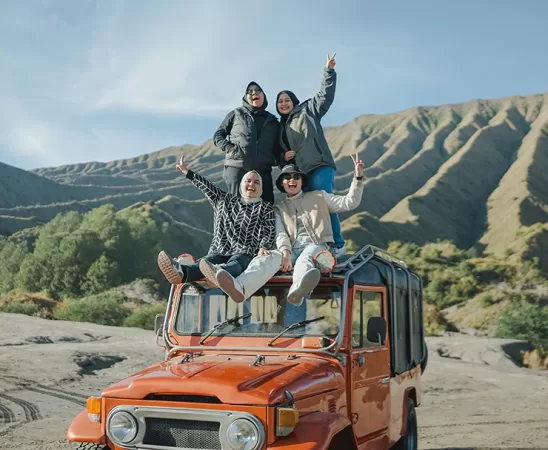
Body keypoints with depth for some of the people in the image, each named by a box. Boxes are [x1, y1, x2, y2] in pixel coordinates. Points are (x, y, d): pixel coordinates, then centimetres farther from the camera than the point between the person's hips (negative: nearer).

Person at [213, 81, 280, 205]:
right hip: (237, 168, -3)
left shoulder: (272, 120, 19)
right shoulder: (236, 114, 11)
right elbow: (218, 135, 13)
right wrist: (229, 148, -5)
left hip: (263, 171, 3)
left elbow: (277, 147, 22)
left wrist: (277, 159, 2)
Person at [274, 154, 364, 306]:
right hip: (292, 249, 2)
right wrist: (285, 252, -16)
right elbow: (280, 234, 5)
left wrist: (358, 178, 2)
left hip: (316, 245, -2)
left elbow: (349, 203, 16)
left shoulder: (319, 197, 24)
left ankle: (297, 288, -74)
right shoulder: (279, 209, 25)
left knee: (305, 258, -39)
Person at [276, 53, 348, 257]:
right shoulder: (281, 127, 24)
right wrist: (283, 157, 4)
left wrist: (329, 71, -8)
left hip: (320, 168, -6)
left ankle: (337, 245, -9)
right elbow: (280, 154, 27)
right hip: (299, 174, 6)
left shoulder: (307, 111, 11)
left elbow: (325, 95, 0)